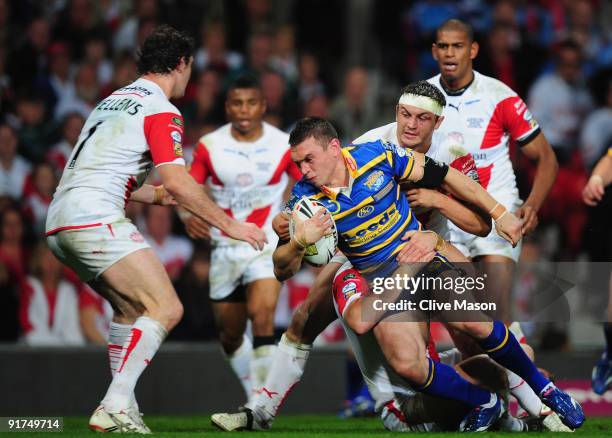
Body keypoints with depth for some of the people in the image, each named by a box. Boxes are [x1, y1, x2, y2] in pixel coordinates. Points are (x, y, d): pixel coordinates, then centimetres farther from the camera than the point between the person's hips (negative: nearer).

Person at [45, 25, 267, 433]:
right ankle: (114, 409, -20)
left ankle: (123, 406, 17)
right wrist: (229, 224, -6)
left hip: (60, 222, 10)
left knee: (133, 307, 23)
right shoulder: (161, 111, -5)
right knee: (166, 309, -11)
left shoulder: (114, 101, 22)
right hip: (96, 219, -10)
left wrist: (158, 195, 38)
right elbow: (177, 182, -14)